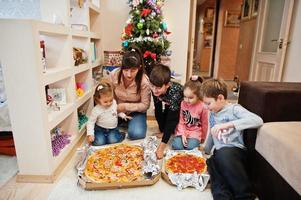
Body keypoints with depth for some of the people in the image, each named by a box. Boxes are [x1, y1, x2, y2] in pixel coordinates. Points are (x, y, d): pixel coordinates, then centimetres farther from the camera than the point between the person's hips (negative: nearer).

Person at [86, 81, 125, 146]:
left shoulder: (114, 102, -8)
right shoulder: (96, 110, -20)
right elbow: (90, 122, -13)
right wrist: (90, 134, -20)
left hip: (113, 129, 1)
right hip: (100, 129, -1)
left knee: (113, 140, -22)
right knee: (98, 142, -20)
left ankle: (120, 135, 9)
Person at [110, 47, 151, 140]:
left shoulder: (144, 82, -28)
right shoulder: (114, 75, -20)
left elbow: (145, 105, -18)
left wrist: (126, 106, -27)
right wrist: (115, 109, -11)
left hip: (135, 112, -2)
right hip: (117, 111, 3)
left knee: (136, 134, -25)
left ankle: (131, 122, 9)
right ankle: (122, 122, 13)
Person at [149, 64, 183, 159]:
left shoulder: (174, 91, -43)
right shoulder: (155, 89, -28)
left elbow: (171, 119, -43)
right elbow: (157, 109, -16)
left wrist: (161, 147, -46)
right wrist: (162, 131, -15)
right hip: (169, 105, 5)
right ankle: (165, 131, 7)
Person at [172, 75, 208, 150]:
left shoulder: (203, 107, -13)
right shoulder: (183, 104, -8)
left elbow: (204, 125, 0)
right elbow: (181, 121, -2)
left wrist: (202, 139, 11)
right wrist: (182, 134, -13)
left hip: (195, 133, -2)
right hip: (182, 131, 2)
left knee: (190, 147, -24)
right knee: (176, 146, -19)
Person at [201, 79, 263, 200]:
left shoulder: (234, 109, -3)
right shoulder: (213, 114, 18)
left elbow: (258, 120, -21)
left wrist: (227, 125, -27)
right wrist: (205, 150, 37)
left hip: (235, 151, -5)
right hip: (218, 155, 5)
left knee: (223, 153, -38)